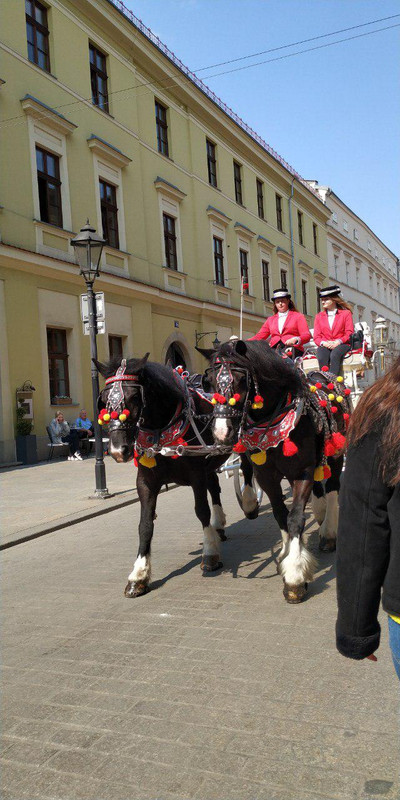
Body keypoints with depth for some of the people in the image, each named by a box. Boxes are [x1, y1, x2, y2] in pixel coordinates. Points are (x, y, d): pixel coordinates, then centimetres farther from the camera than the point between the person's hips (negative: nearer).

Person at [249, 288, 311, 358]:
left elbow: (307, 336, 6)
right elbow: (259, 336, 21)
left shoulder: (298, 316, 17)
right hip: (274, 349, 3)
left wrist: (296, 340, -18)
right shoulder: (270, 320, 28)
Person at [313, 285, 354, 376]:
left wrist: (338, 342, -15)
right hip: (325, 346, 2)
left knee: (334, 355, -37)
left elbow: (349, 333, 4)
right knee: (322, 358, -34)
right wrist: (324, 343, -12)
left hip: (341, 345, -2)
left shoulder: (346, 313, 13)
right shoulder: (319, 316, 21)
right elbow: (316, 337, 11)